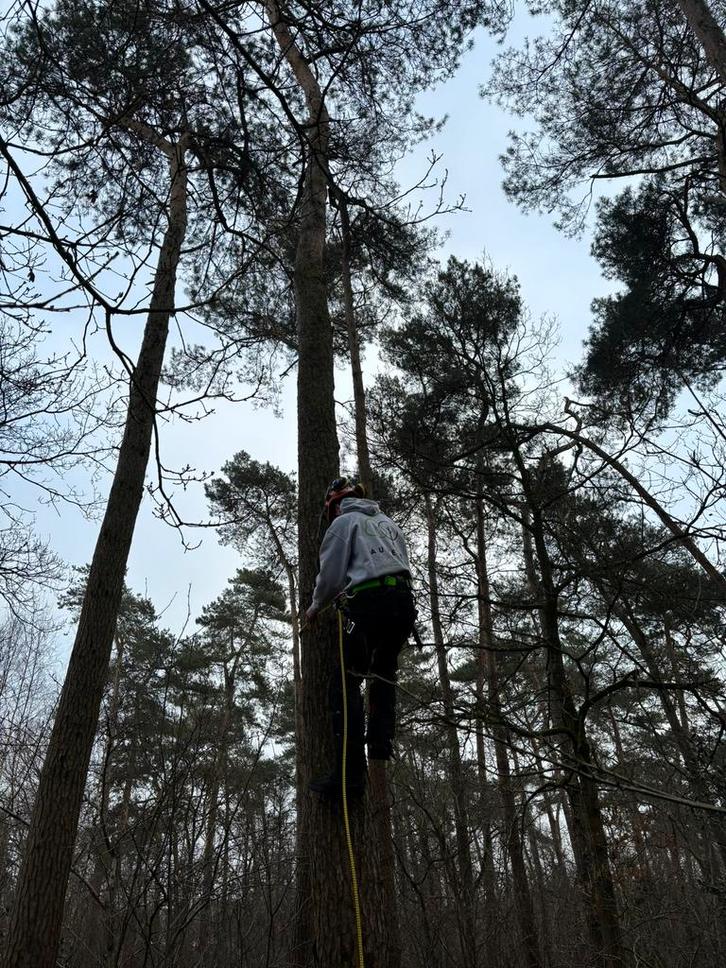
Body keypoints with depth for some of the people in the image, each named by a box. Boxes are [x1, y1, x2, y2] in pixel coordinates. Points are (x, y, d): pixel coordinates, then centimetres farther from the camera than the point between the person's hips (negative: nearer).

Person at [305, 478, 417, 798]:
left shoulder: (344, 522, 6)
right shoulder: (388, 521, 25)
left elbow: (330, 573, 3)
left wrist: (315, 607, 19)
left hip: (370, 603, -7)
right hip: (404, 600, 7)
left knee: (345, 683, -5)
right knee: (384, 673, 25)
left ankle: (350, 771, -13)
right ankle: (381, 743, 12)